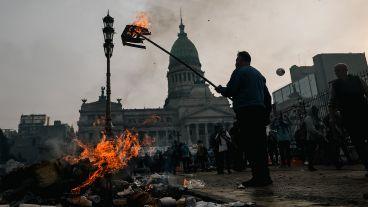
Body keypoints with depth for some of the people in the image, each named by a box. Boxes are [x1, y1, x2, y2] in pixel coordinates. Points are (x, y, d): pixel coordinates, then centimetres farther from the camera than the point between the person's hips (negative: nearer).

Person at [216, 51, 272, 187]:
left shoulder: (239, 71, 2)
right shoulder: (258, 74, 26)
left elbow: (229, 91, -7)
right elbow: (267, 96, 24)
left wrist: (220, 89, 13)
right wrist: (267, 113, 26)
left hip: (246, 112, -8)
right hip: (260, 112, 8)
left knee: (250, 145, -8)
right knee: (260, 144, 8)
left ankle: (258, 177, -9)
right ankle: (265, 176, 11)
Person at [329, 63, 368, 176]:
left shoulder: (357, 80, 6)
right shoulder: (335, 85, 5)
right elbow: (332, 103, 6)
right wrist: (332, 117, -4)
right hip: (348, 118, 0)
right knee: (358, 143, 1)